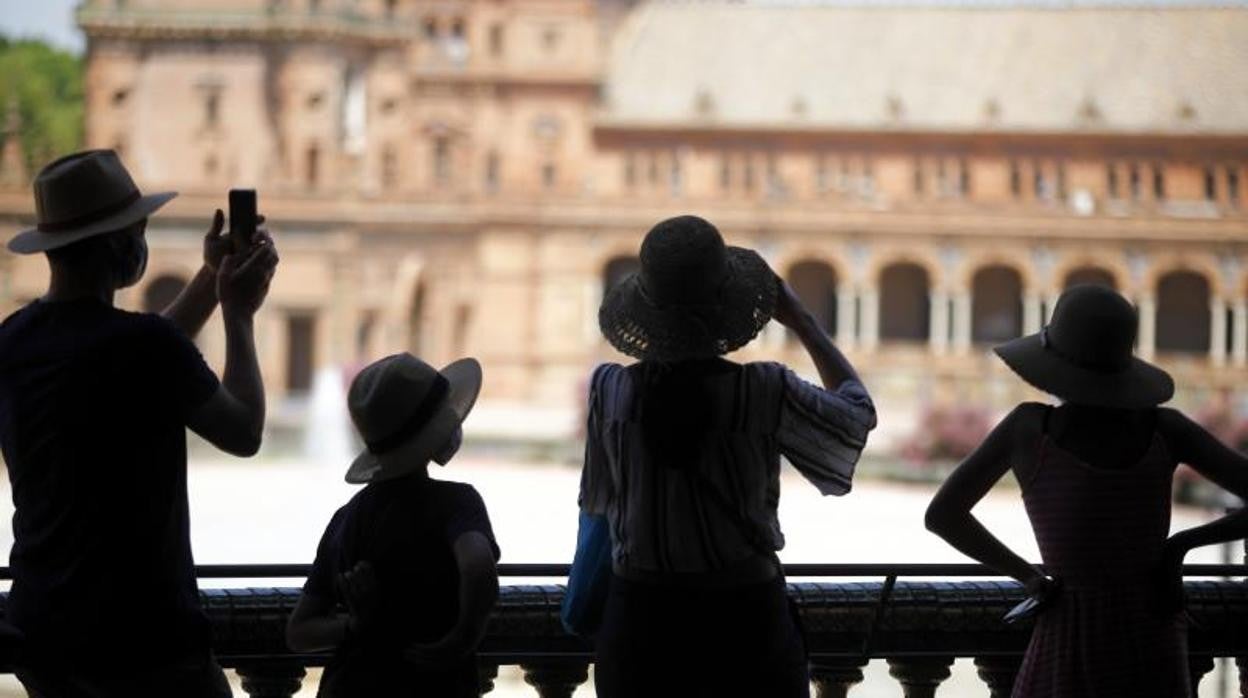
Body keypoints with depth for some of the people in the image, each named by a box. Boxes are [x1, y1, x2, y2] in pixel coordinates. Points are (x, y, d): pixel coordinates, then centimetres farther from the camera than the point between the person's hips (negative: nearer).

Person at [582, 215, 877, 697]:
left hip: (641, 619, 2)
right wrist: (800, 320, 15)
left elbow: (597, 503, 5)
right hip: (745, 619, -2)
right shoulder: (766, 393, -13)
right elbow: (858, 411, 7)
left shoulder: (611, 390, -9)